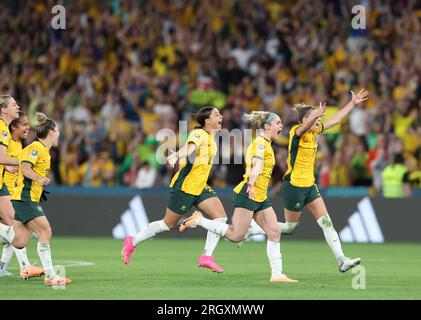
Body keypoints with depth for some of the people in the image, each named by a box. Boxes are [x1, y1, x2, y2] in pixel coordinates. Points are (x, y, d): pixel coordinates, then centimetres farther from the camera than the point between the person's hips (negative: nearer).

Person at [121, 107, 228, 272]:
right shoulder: (199, 134, -19)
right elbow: (190, 146, -42)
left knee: (221, 217, -8)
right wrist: (177, 156, -59)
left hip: (199, 187, 8)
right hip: (184, 187, -8)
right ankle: (132, 242, 22)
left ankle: (207, 256, -4)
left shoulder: (211, 136, 9)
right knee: (168, 224, 3)